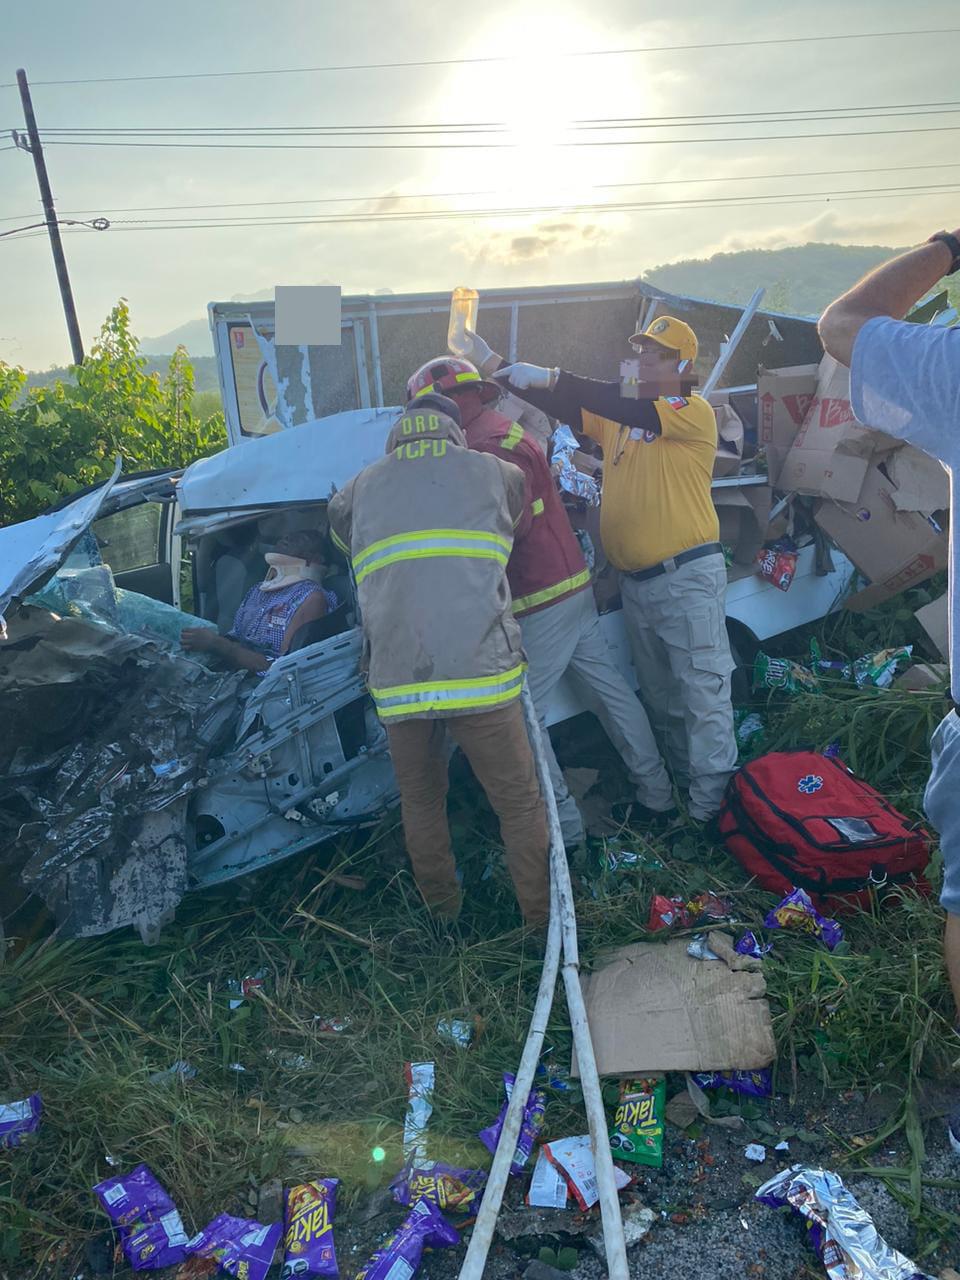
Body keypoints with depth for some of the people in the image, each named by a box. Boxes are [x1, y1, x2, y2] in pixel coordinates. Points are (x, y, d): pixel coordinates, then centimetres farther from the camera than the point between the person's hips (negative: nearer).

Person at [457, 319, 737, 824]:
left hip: (689, 576, -7)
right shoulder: (615, 416, 13)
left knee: (703, 692, -5)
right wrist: (491, 363, -4)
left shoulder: (694, 412, -7)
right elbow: (562, 407, 5)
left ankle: (712, 804, 3)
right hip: (635, 581, 7)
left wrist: (550, 377, -26)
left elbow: (632, 408, -23)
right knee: (658, 695, 17)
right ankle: (683, 782, 32)